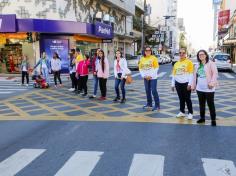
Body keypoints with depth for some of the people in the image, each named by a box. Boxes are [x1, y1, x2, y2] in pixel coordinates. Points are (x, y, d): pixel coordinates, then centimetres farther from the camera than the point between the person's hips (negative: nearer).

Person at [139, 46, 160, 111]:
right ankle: (149, 104, 23)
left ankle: (157, 105, -3)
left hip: (153, 78, -5)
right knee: (147, 91, 11)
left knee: (154, 91, -8)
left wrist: (151, 76, -13)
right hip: (146, 78, 5)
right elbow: (140, 68, 8)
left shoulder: (153, 58, -5)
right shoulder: (142, 59, 7)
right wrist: (144, 76, -5)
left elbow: (156, 68, -8)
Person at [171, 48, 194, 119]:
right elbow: (174, 74, 13)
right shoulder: (176, 63, 11)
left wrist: (189, 84, -15)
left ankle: (190, 113, 10)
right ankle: (182, 112, 24)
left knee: (187, 99, 1)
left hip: (186, 83, -5)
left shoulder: (189, 62, -5)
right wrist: (172, 84, 10)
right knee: (181, 98, 13)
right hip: (178, 83, 5)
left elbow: (191, 74, -9)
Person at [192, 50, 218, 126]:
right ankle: (202, 118, 26)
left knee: (211, 104, 0)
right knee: (201, 104, 14)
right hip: (199, 88, 6)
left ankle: (213, 120, 9)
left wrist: (212, 82, -25)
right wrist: (193, 85, 14)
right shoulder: (197, 65, 15)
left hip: (209, 88, -6)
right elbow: (195, 76, 17)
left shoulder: (211, 63, -5)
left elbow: (215, 73, -14)